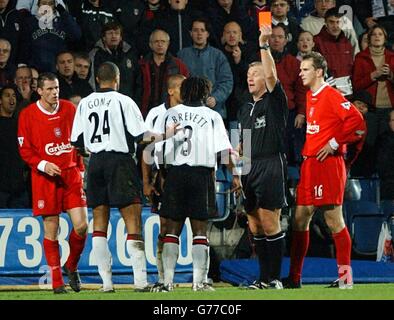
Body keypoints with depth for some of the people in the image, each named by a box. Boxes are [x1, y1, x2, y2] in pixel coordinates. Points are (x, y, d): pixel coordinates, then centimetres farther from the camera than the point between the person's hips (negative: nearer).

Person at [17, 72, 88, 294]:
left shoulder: (70, 109, 6)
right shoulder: (28, 115, -2)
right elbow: (25, 150, 0)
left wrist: (82, 170, 9)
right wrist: (43, 165, -15)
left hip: (71, 174, 2)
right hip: (45, 178, -2)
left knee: (81, 225, -7)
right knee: (51, 230, -1)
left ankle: (72, 267, 19)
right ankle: (57, 282, 7)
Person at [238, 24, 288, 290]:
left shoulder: (274, 101, 0)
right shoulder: (245, 109, 20)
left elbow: (271, 74, -18)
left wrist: (264, 45, -21)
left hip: (270, 166, -7)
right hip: (249, 169, 7)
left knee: (270, 226, -8)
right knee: (256, 227, 6)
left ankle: (275, 278, -4)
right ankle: (264, 278, 11)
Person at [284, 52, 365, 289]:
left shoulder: (331, 96, -11)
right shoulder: (311, 96, 15)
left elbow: (358, 123, -18)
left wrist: (334, 143, -14)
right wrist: (308, 150, 15)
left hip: (328, 163, -9)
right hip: (310, 163, 9)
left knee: (334, 220, -7)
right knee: (300, 220, 7)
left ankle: (346, 277, -2)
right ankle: (294, 278, 11)